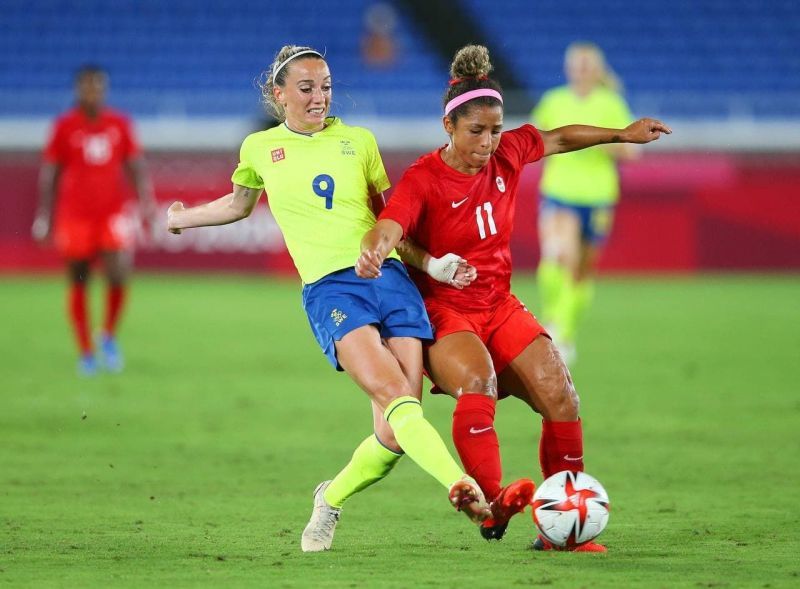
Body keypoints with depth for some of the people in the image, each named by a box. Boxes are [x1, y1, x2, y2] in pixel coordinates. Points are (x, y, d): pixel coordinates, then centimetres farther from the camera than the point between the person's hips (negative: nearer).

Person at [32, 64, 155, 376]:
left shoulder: (119, 123, 7)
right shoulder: (65, 126, 2)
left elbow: (135, 165, 11)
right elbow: (49, 172, 5)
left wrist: (146, 199, -3)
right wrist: (44, 215, 1)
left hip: (114, 212, 1)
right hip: (75, 215, -1)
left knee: (119, 274, -15)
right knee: (79, 284, 3)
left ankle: (109, 336, 9)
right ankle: (86, 353, 13)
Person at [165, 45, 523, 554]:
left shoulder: (359, 142, 15)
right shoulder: (259, 149, 15)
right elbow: (239, 204, 36)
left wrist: (430, 263, 11)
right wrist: (182, 218, 48)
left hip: (389, 276, 2)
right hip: (329, 287, -2)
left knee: (395, 434, -10)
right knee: (394, 394, -27)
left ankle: (331, 499, 17)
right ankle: (461, 487, -44)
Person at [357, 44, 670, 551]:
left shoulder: (508, 154, 1)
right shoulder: (423, 180, -15)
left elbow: (560, 139, 21)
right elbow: (389, 228, -32)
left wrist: (623, 134, 28)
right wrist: (373, 252, -55)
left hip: (500, 308, 5)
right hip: (442, 312, -5)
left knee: (560, 394, -12)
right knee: (477, 381, -36)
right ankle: (493, 505, -34)